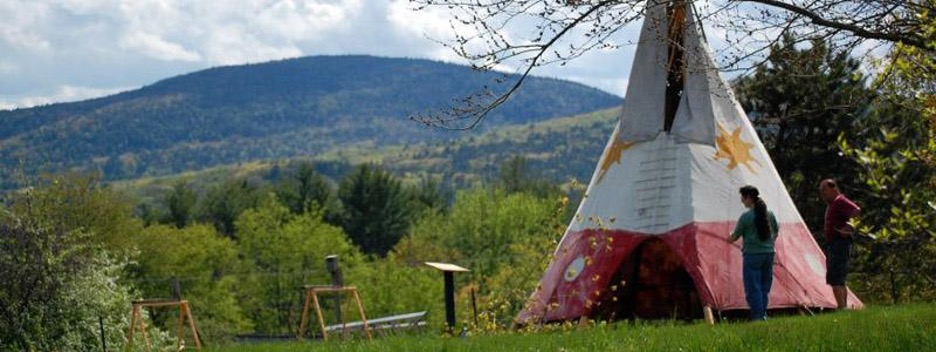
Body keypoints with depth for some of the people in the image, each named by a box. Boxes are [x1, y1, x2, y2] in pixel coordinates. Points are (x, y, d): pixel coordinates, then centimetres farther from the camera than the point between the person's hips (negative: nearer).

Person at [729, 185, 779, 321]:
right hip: (768, 253, 6)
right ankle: (763, 314, 13)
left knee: (753, 287, -2)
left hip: (752, 255, -6)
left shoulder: (746, 216, -10)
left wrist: (729, 239, 16)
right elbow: (776, 232, 17)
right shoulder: (769, 214, 7)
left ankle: (757, 316, -7)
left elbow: (735, 236, -5)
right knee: (765, 286, 12)